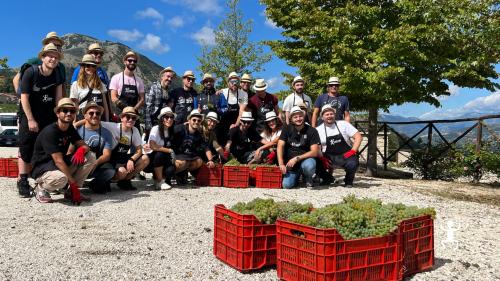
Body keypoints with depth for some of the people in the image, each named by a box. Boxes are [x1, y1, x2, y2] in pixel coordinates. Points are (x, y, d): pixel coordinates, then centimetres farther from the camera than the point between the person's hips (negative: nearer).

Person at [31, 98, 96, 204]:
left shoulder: (70, 129, 3)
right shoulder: (50, 132, -22)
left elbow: (85, 146, 1)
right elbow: (58, 161, -27)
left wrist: (81, 150, -27)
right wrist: (74, 184, -29)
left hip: (62, 166, 8)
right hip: (42, 170, -7)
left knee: (91, 157, -11)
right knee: (61, 178, -40)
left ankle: (70, 191, -4)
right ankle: (41, 188, -4)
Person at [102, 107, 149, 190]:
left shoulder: (135, 131, -1)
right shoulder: (113, 127, -17)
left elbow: (139, 150, -2)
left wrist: (131, 160, -18)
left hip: (123, 158, 6)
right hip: (111, 158, -6)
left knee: (145, 159, -12)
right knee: (122, 172, -34)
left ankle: (125, 180, 3)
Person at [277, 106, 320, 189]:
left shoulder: (312, 131, -7)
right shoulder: (287, 129, 1)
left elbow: (315, 152, -14)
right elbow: (280, 146, -8)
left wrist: (297, 158, -23)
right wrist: (281, 164, -21)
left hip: (306, 159, -2)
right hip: (290, 163, 2)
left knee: (309, 166, -37)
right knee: (286, 185, -19)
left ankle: (308, 179, 0)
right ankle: (296, 176, 18)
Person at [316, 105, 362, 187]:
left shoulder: (343, 124, 1)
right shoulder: (318, 130, 3)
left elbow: (358, 136, -2)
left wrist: (353, 151, -14)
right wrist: (322, 158, -15)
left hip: (346, 155, -1)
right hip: (328, 158, 2)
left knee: (352, 163, -34)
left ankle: (348, 181, 2)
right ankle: (327, 179, 9)